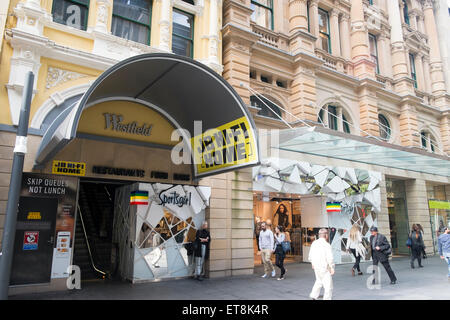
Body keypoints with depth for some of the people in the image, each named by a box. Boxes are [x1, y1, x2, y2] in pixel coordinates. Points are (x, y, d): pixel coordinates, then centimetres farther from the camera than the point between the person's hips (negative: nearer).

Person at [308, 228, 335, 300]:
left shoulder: (314, 243, 3)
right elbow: (330, 258, -20)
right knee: (328, 285, 4)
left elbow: (310, 255, 12)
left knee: (319, 281, 25)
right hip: (324, 267, -7)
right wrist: (332, 268, -11)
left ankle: (314, 296, 26)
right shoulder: (327, 245, -18)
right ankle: (327, 298, 7)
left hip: (316, 266, 7)